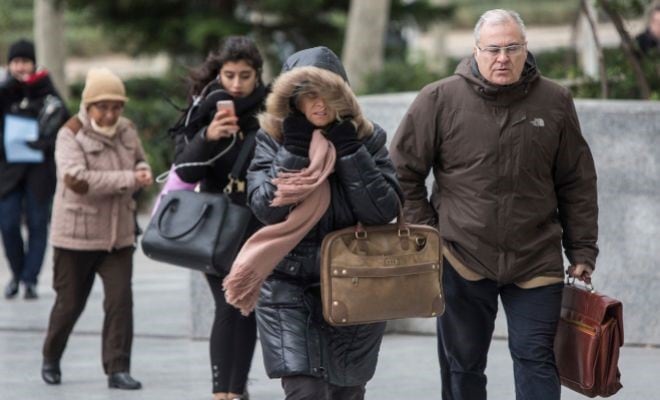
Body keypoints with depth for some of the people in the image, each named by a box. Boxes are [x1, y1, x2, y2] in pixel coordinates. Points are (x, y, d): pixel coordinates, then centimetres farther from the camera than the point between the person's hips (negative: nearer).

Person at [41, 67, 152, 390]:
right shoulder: (71, 135, -13)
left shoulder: (127, 131, 5)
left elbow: (140, 160, 25)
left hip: (118, 236, 4)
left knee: (120, 300, -7)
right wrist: (128, 179, -26)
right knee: (69, 303, 8)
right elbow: (77, 180, -26)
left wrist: (143, 170, -2)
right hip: (76, 236, -4)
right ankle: (51, 360, 31)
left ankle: (118, 369, -3)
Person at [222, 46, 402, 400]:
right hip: (289, 289, -2)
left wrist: (349, 150, -16)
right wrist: (295, 151, -18)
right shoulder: (273, 139, -2)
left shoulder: (366, 137, -1)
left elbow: (384, 210, -11)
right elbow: (267, 208, -14)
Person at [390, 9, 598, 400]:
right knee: (463, 365, 9)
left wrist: (582, 250, 7)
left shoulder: (555, 102, 3)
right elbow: (404, 173, 3)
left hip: (536, 260, 1)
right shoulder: (438, 100, -4)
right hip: (462, 259, 0)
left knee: (536, 360, -1)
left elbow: (578, 184, 8)